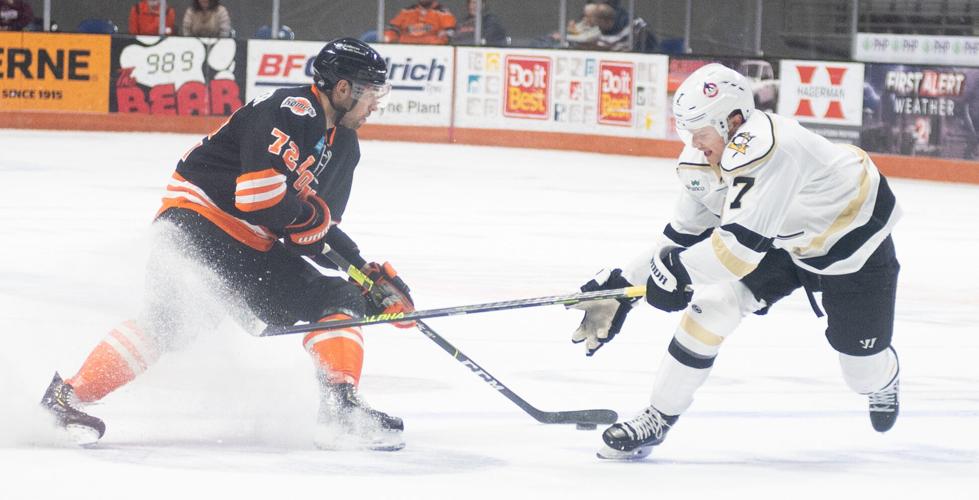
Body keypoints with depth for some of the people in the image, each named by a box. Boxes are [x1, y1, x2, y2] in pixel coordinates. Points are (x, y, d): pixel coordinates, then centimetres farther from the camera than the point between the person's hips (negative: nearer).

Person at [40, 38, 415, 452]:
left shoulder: (344, 146, 16)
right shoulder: (289, 111, -15)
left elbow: (319, 233, 22)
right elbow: (258, 191, -26)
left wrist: (371, 274, 12)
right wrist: (311, 214, -8)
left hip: (253, 249, 10)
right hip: (198, 220, -10)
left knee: (336, 300, 1)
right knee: (175, 316, -29)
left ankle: (341, 412, -4)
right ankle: (68, 398, -25)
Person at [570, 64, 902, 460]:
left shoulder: (767, 148, -41)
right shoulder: (704, 163, -13)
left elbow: (744, 239, -43)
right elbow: (683, 234, 0)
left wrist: (679, 270, -35)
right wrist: (623, 282, -4)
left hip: (854, 230, -6)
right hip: (785, 239, 7)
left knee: (859, 345, 1)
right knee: (713, 302, -12)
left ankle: (882, 379, 42)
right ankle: (659, 416, -5)